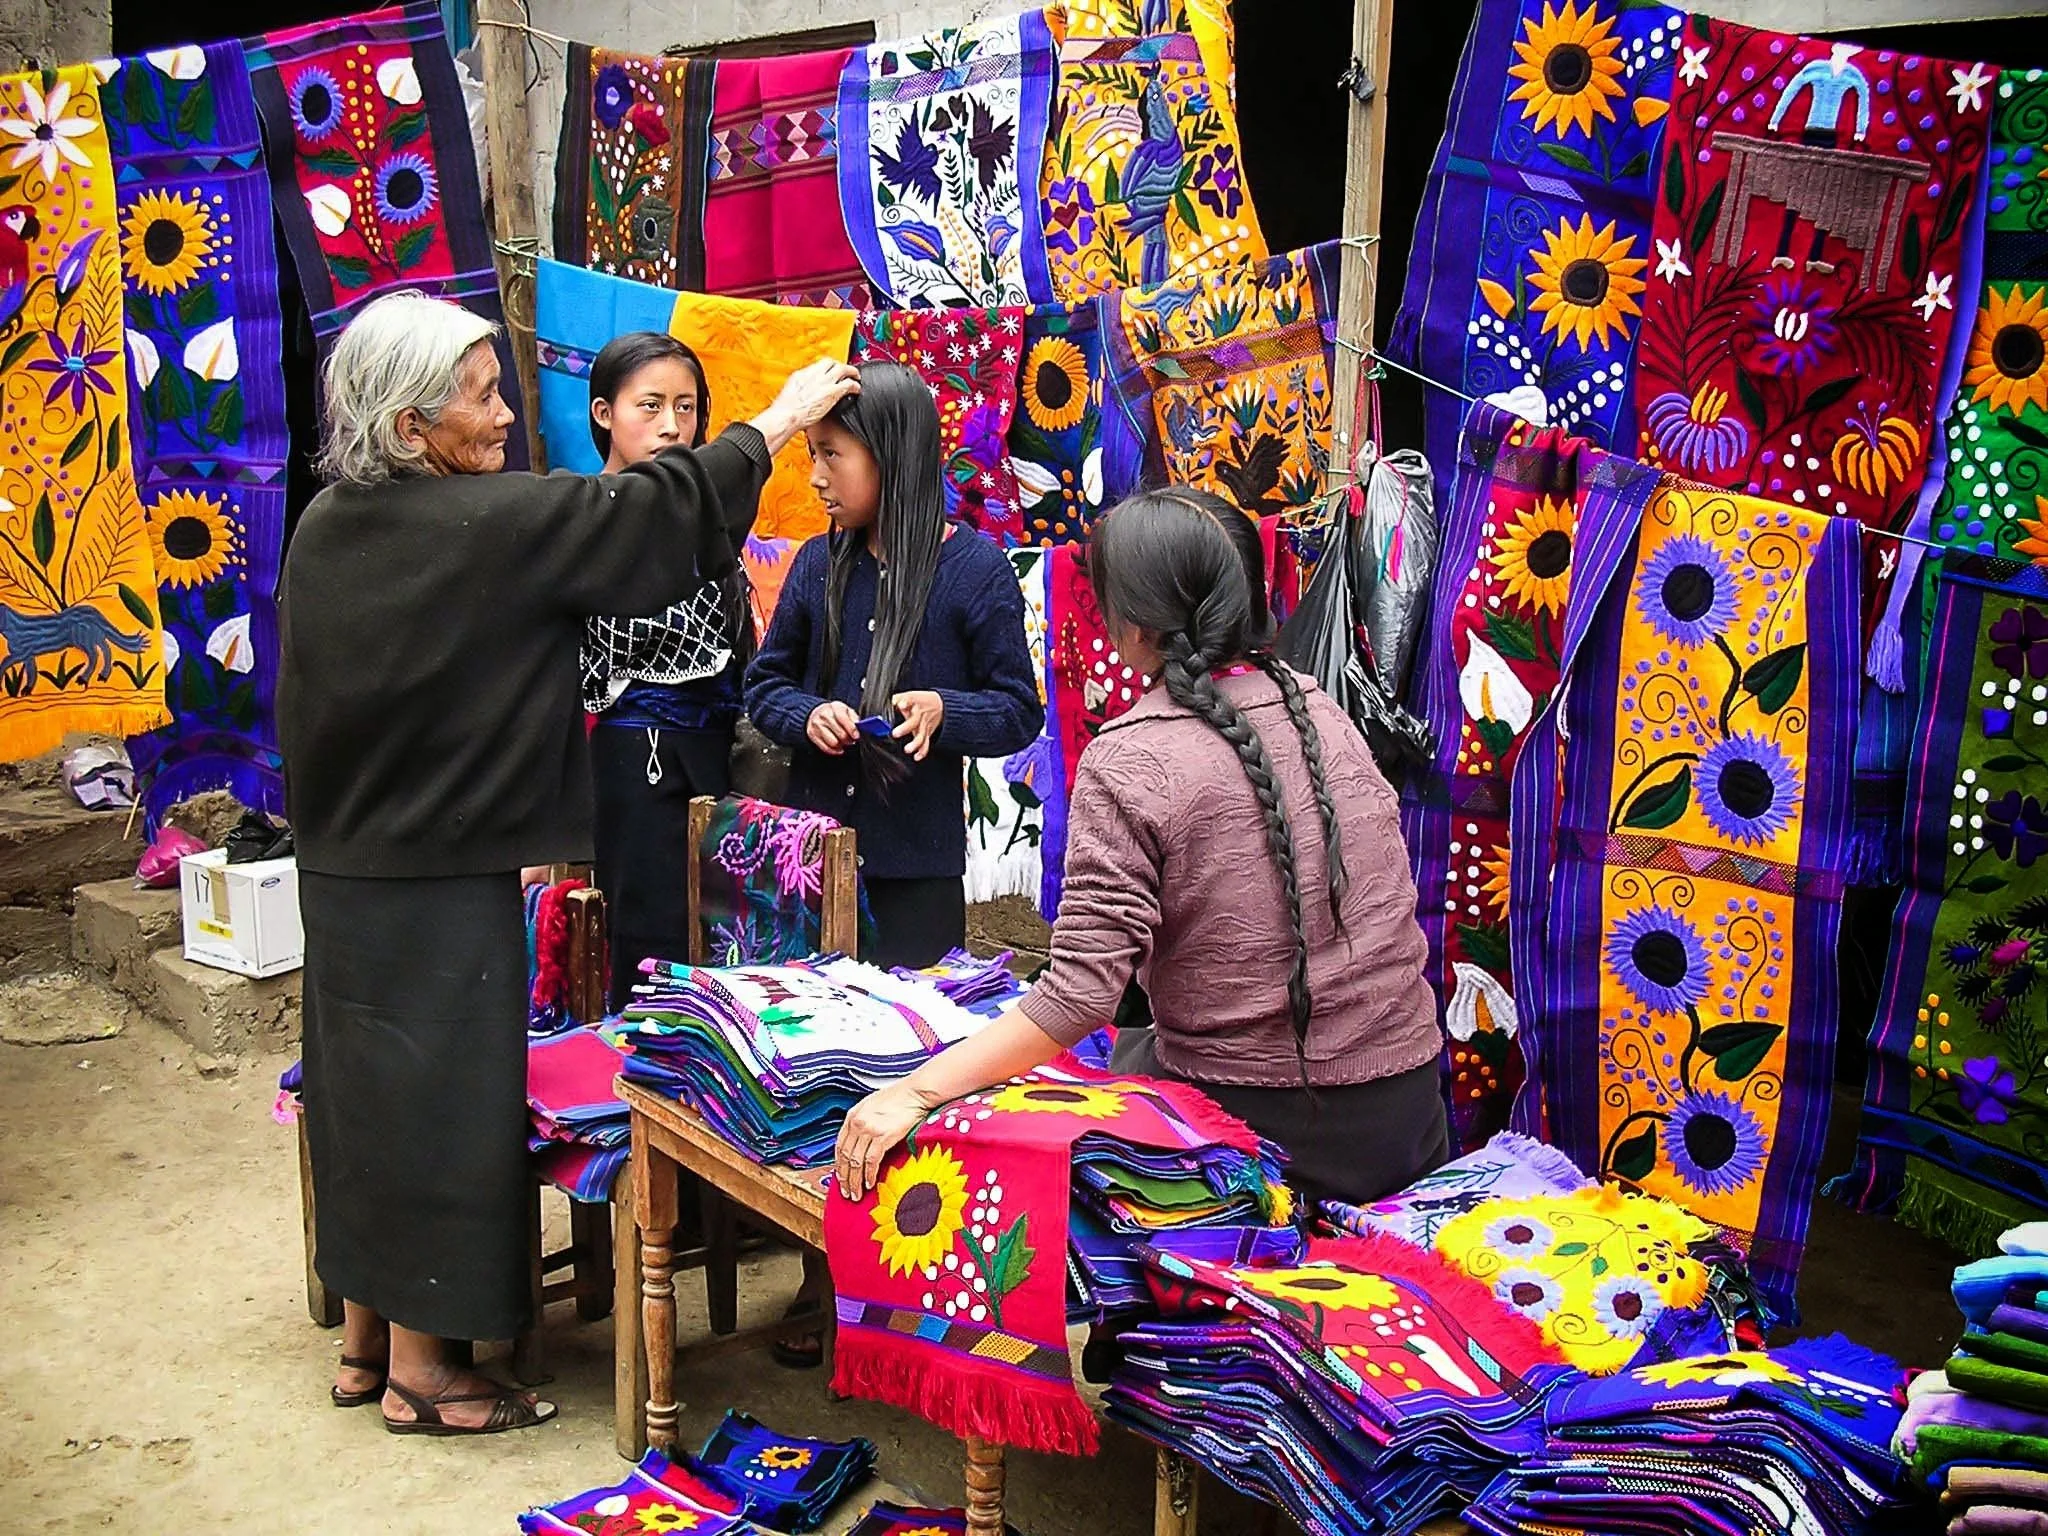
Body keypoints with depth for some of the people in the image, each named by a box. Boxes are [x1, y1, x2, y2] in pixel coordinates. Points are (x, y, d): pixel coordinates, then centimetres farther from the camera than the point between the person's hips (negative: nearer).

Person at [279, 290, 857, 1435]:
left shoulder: (328, 526, 4)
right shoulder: (488, 523, -18)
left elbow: (305, 698, 11)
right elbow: (651, 512, -11)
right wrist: (778, 422, 0)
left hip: (344, 865, 8)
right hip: (442, 885, -8)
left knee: (369, 1093, 17)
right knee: (439, 1104, 3)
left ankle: (366, 1338, 31)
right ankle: (419, 1371, 16)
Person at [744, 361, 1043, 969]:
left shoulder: (976, 567, -7)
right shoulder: (818, 562, 4)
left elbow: (1020, 713, -4)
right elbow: (765, 682, 11)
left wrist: (943, 712, -22)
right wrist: (807, 716, -10)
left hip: (919, 858, -3)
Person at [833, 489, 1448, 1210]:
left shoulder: (1130, 760, -17)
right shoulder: (1318, 708, 1)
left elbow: (1080, 995, -22)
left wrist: (913, 1090, -20)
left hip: (1251, 1124, -5)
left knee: (1124, 1054, 25)